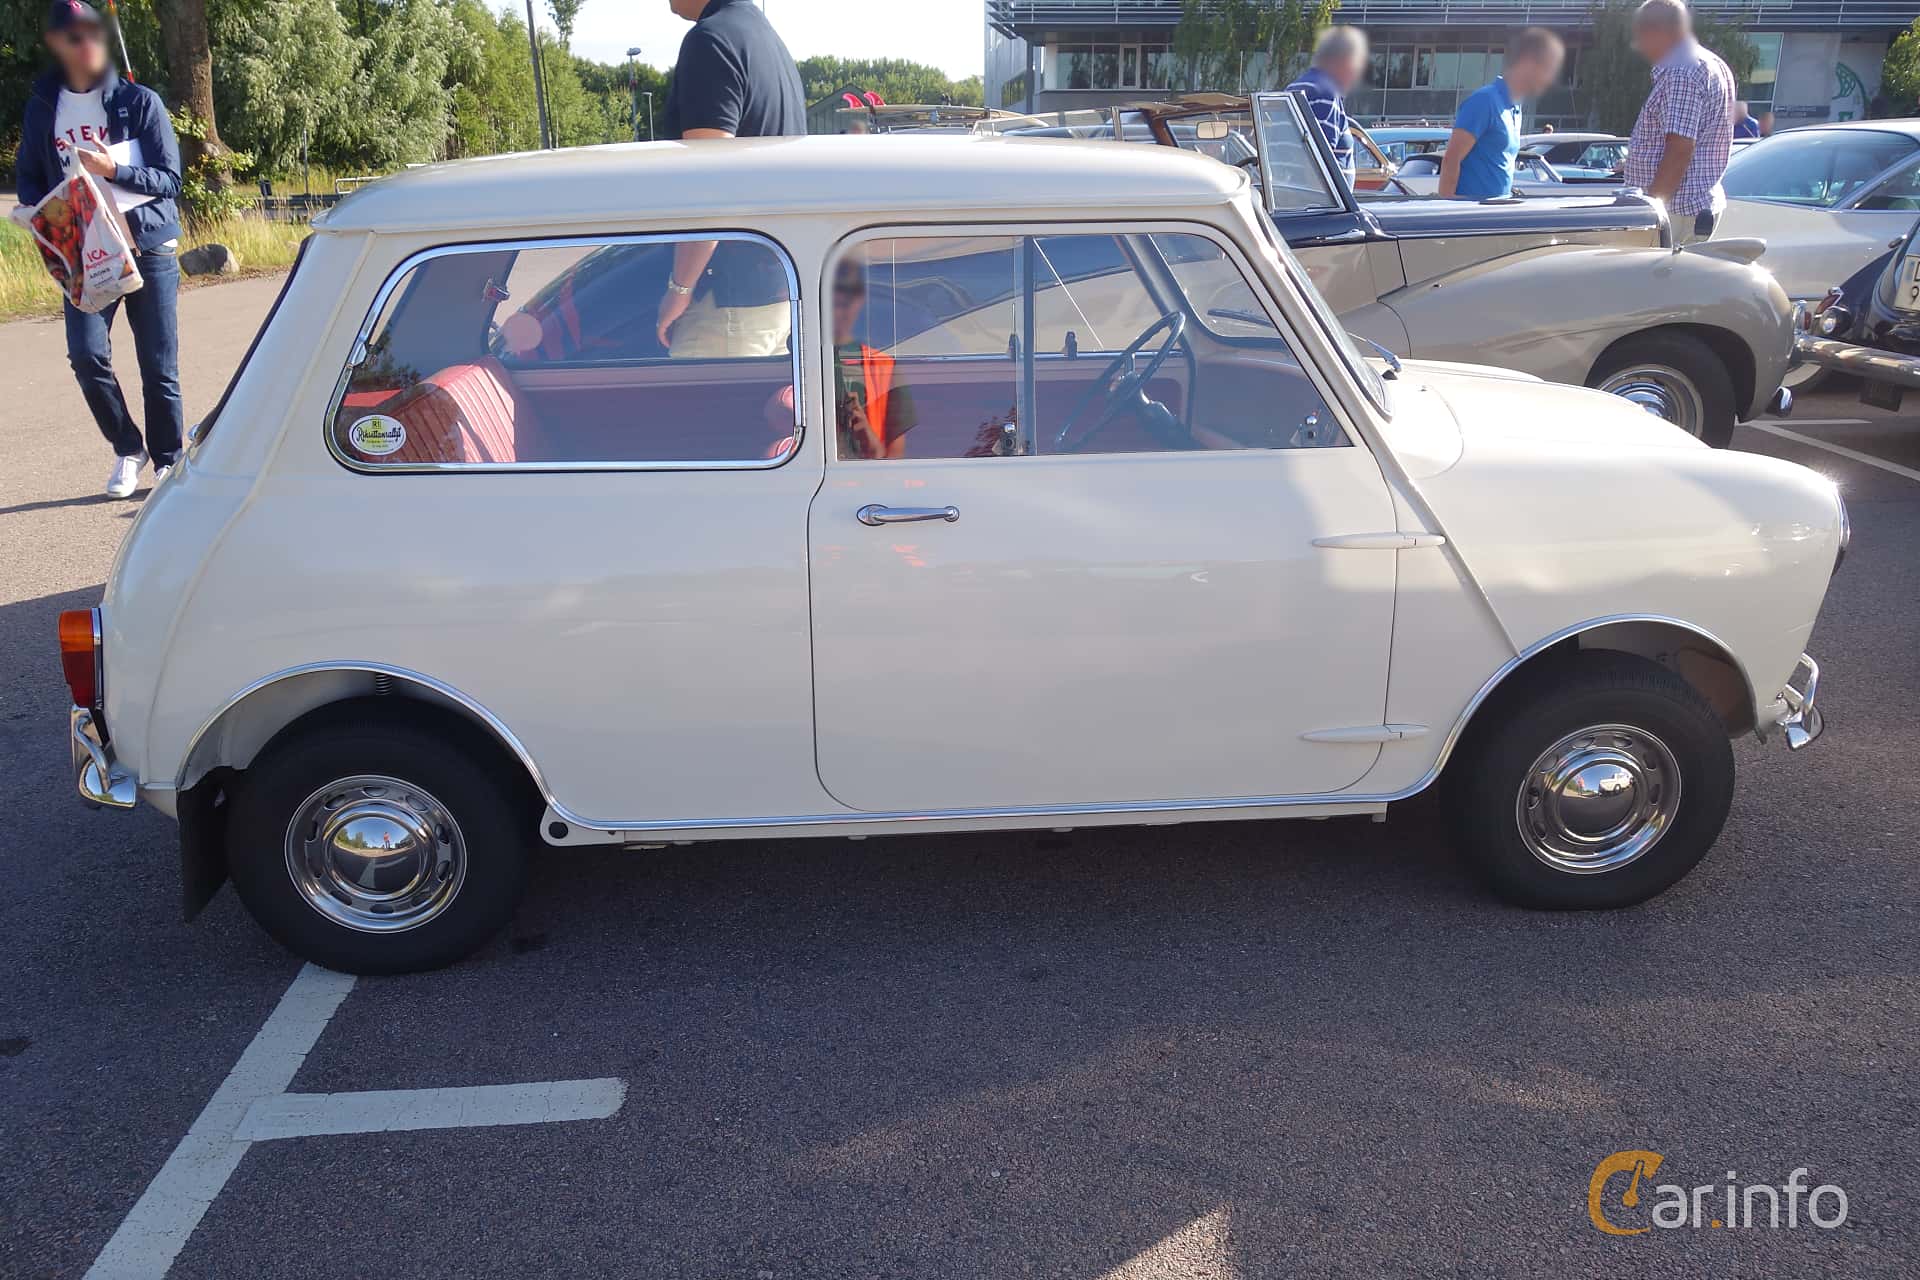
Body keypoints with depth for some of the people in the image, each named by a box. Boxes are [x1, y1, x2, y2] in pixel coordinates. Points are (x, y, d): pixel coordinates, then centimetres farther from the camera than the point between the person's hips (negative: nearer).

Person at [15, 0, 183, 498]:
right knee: (87, 355, -12)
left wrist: (114, 171, -21)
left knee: (158, 367, 1)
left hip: (148, 249, -2)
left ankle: (168, 461, 16)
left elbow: (170, 179, -5)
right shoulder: (41, 107, 7)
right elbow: (28, 180, 13)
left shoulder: (139, 101, -2)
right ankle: (127, 449, 9)